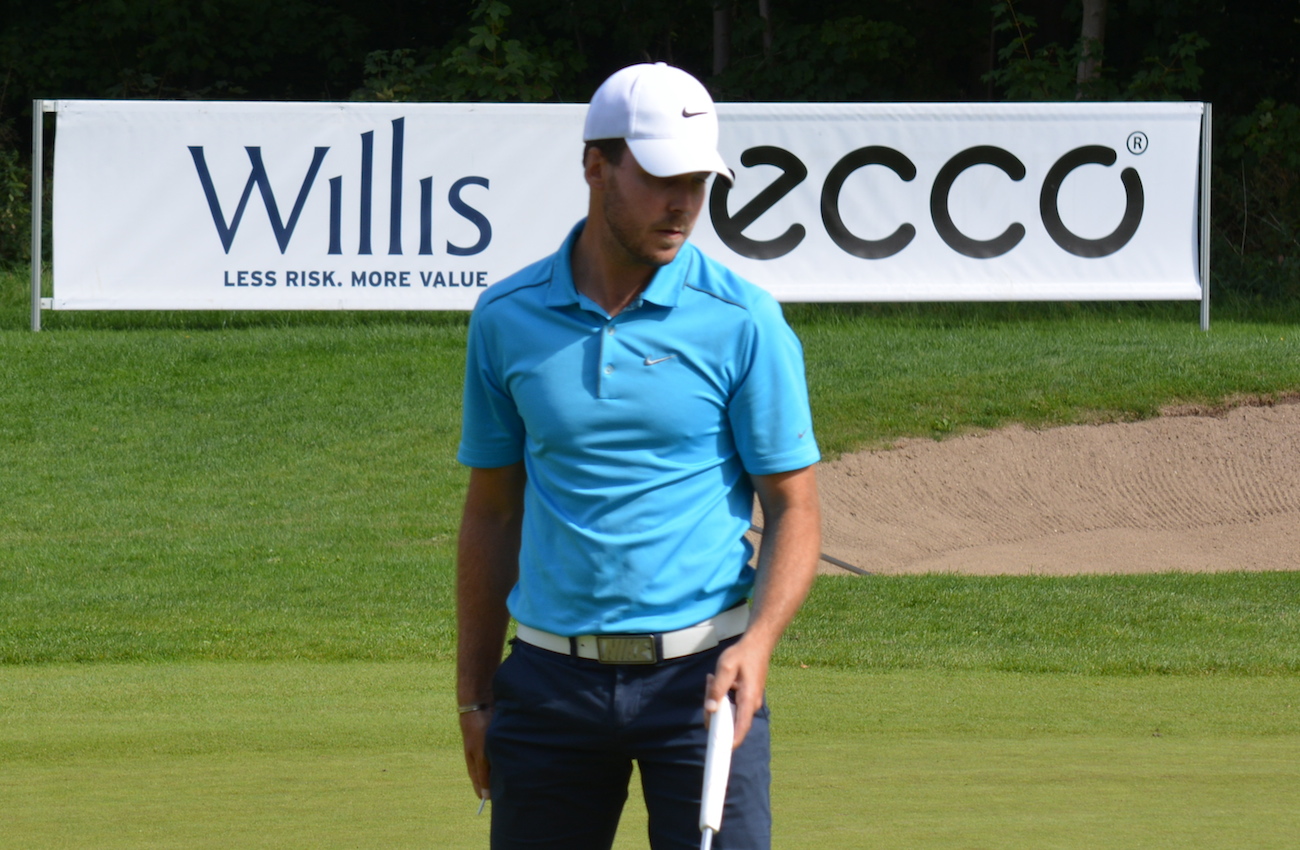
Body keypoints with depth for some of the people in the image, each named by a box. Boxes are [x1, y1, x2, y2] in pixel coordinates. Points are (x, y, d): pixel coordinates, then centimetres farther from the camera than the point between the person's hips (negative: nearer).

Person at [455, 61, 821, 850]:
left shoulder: (744, 322, -3)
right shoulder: (508, 318, 5)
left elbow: (796, 511, -1)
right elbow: (492, 514, 13)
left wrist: (758, 641, -19)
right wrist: (474, 696, 10)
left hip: (698, 672, -3)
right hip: (552, 679, 3)